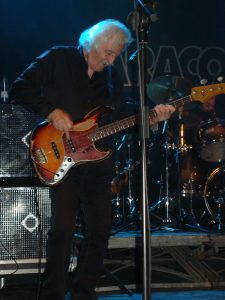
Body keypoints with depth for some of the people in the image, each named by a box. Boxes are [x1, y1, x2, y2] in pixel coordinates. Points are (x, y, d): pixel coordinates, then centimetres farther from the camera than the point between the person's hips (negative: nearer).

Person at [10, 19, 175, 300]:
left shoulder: (112, 77, 12)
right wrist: (52, 111, -15)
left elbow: (118, 120, 13)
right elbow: (19, 89, -4)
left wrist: (149, 119, -3)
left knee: (100, 229, 5)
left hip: (98, 161, 5)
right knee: (63, 227, -12)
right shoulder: (57, 59, -2)